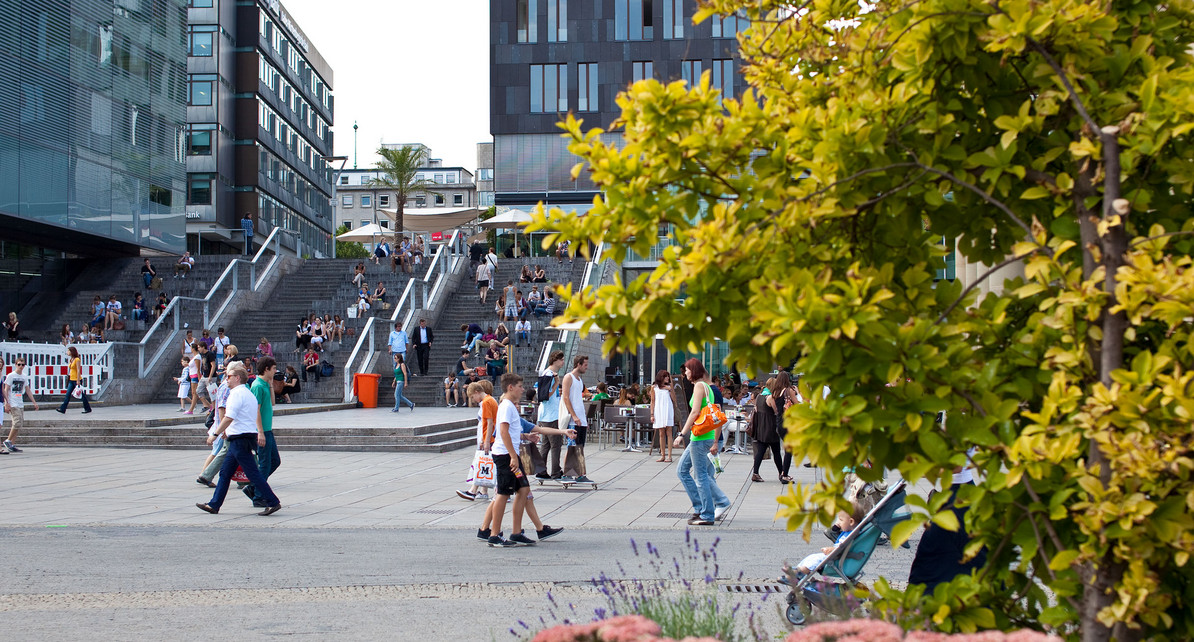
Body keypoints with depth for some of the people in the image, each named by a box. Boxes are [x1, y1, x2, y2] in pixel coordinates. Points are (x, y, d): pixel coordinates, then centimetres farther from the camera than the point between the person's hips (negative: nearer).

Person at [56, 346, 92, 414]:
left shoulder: (77, 360, -13)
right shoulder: (71, 360, 12)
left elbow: (78, 370, -17)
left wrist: (78, 380, -20)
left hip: (77, 380, -8)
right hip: (72, 380, 8)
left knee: (81, 395, 0)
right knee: (68, 394, 1)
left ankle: (88, 408, 10)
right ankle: (62, 409, -3)